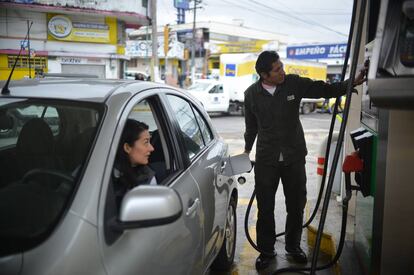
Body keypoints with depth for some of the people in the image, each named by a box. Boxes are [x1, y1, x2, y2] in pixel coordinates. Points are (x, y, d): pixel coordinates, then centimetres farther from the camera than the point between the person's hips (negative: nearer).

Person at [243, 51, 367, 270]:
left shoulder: (294, 83, -5)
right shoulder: (251, 94, -2)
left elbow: (325, 90, 2)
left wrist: (353, 82, -8)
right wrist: (247, 149, 22)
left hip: (294, 157, 1)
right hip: (266, 159, 0)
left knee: (296, 206, 11)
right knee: (265, 208, 5)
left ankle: (293, 247, 32)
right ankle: (266, 251, 23)